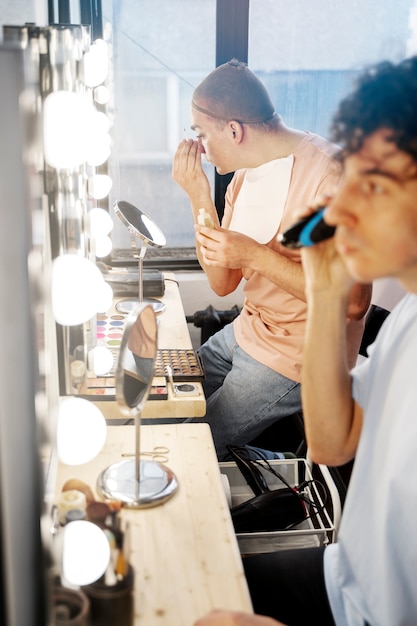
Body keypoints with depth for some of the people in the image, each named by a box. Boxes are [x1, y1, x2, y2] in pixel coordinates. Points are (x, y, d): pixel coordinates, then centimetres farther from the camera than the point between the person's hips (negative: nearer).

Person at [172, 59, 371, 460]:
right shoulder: (246, 175, 4)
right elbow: (223, 283, 2)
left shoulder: (327, 173, -23)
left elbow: (353, 302, -26)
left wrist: (256, 254, -26)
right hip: (247, 332, 8)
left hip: (296, 358, -8)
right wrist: (199, 197, -8)